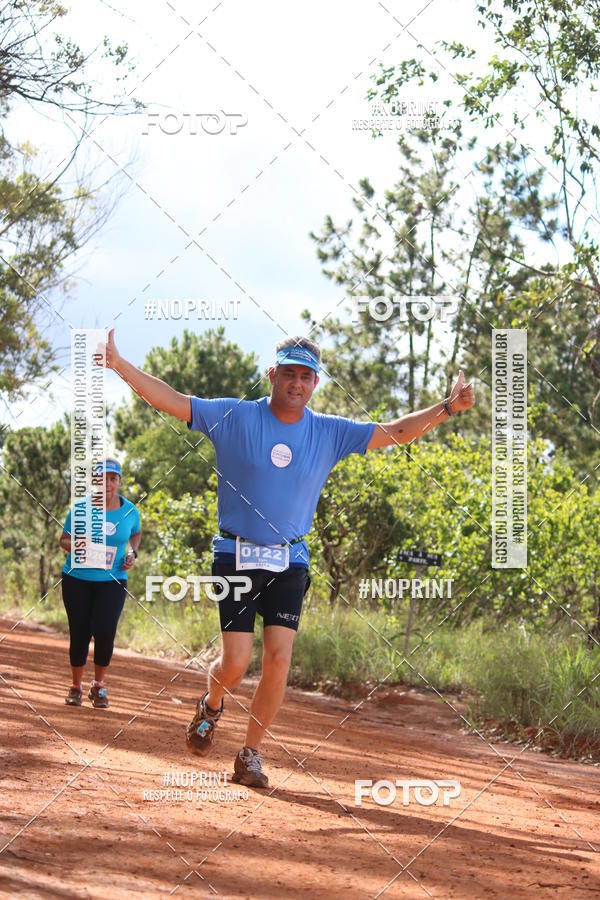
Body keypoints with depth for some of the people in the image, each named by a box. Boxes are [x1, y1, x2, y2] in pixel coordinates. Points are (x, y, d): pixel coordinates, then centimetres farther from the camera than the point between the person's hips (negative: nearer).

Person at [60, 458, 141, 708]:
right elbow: (63, 540, 1)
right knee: (79, 634, 1)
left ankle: (98, 685, 9)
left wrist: (132, 553, 3)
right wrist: (74, 545, -21)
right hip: (77, 579, 0)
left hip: (112, 581, 0)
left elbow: (136, 533, 22)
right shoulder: (80, 508, -5)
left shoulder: (129, 511, 1)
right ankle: (76, 686, 23)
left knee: (104, 631, -14)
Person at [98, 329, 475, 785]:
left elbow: (395, 431, 7)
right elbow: (170, 400, -8)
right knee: (236, 662, -10)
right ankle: (211, 706, 26)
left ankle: (251, 756, 7)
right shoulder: (234, 418, -5)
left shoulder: (330, 433, 4)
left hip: (290, 561, 3)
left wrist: (447, 408, -3)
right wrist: (119, 365, -19)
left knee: (279, 658, -8)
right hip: (237, 557, -2)